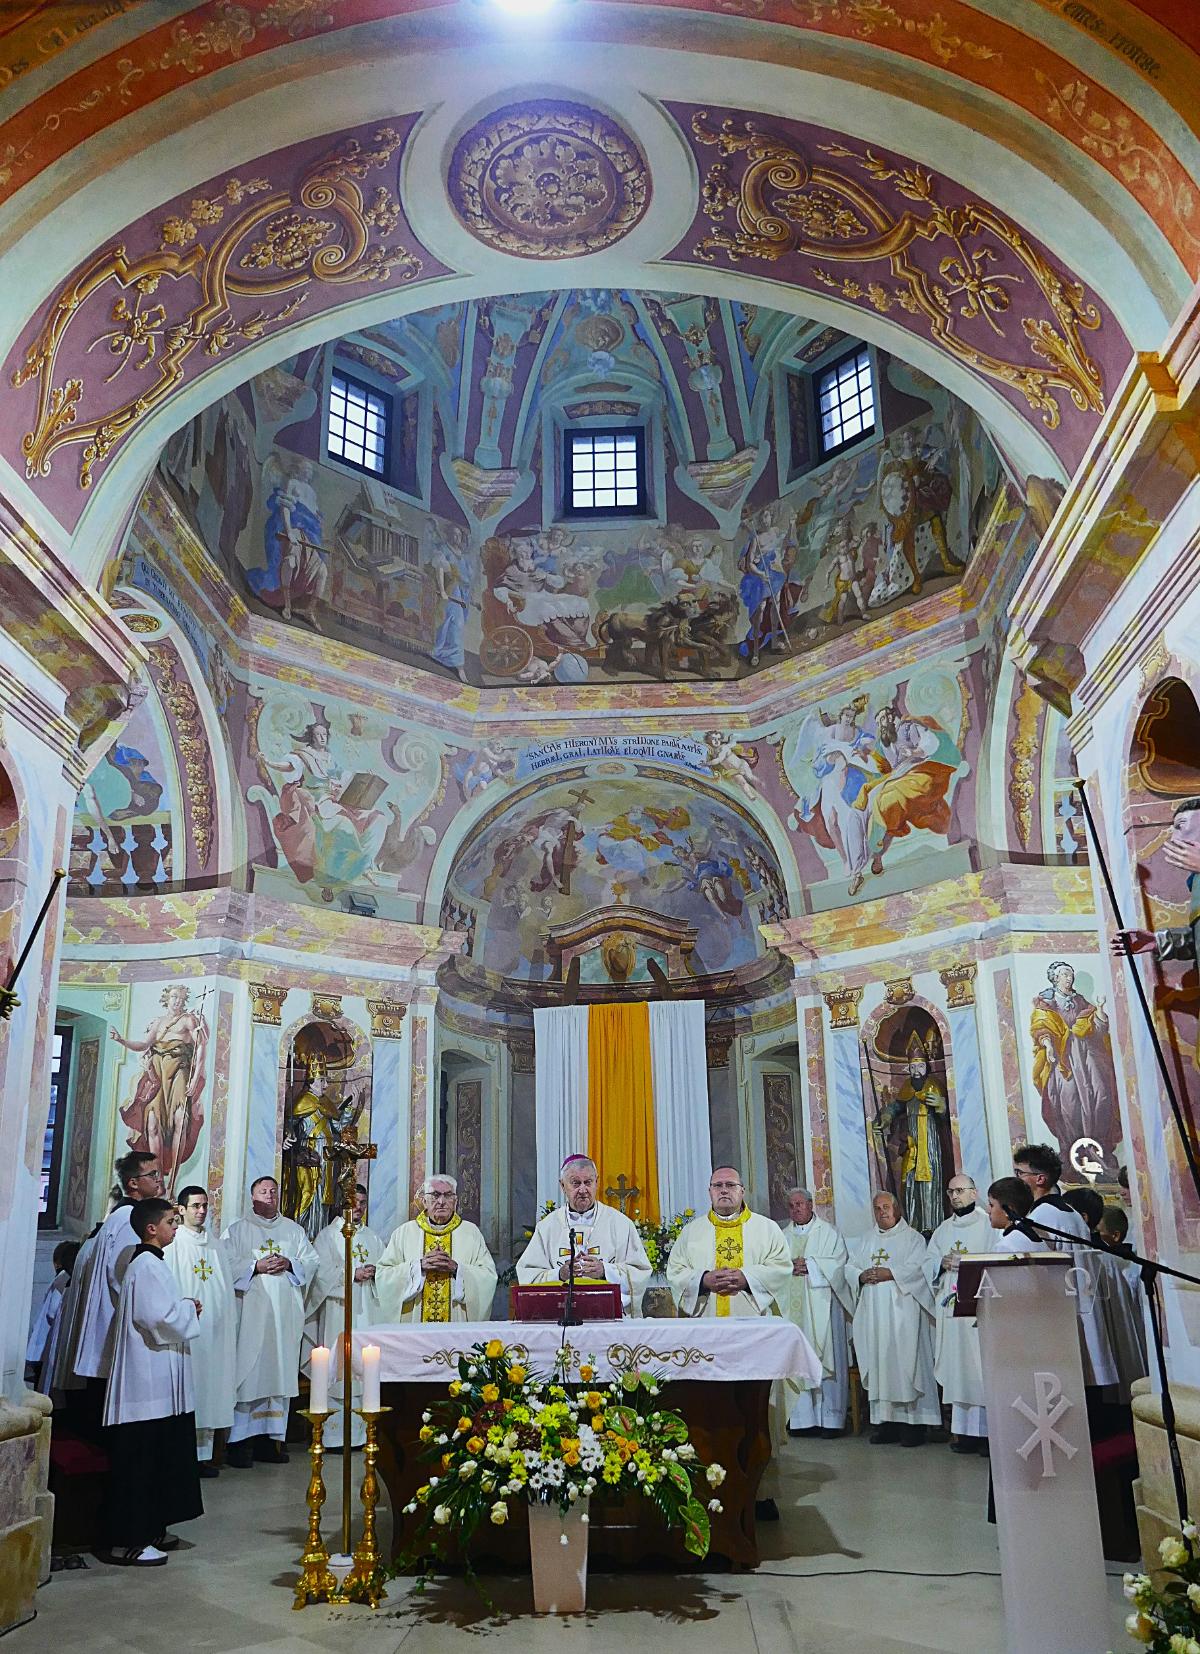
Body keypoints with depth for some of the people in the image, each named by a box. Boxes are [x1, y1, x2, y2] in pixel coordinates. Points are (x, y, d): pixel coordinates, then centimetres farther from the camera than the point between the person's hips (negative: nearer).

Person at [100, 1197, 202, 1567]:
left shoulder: (150, 1262, 15)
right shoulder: (147, 1265, -17)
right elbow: (160, 1317, -25)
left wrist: (183, 1308, 7)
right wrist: (189, 1309, -9)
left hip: (157, 1378, 10)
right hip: (148, 1376, -10)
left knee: (156, 1457, 15)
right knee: (139, 1459, -4)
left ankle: (149, 1530, 23)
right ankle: (127, 1541, 3)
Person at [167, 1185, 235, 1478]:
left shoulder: (217, 1245, 15)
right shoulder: (172, 1243, -2)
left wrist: (228, 1325, 11)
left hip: (214, 1330, 5)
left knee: (209, 1388, 5)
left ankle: (203, 1453, 11)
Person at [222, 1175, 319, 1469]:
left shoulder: (294, 1230, 16)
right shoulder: (237, 1230, 7)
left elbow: (311, 1262, 10)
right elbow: (227, 1265, -4)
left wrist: (289, 1264, -7)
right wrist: (256, 1266, -14)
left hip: (285, 1314, 3)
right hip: (249, 1312, -3)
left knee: (279, 1373, 2)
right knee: (247, 1372, -8)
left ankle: (271, 1438, 7)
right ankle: (240, 1441, -2)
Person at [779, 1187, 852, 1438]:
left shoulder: (828, 1233, 5)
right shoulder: (784, 1236, 17)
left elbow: (838, 1264, -4)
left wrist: (809, 1265, -12)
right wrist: (790, 1268, -9)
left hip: (821, 1306, -3)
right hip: (793, 1308, 4)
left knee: (825, 1359, -6)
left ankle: (830, 1417, -1)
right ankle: (803, 1417, 4)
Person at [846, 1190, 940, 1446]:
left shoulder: (912, 1238, 5)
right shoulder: (864, 1240, 19)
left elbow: (917, 1269, -8)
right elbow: (849, 1268, 13)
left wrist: (889, 1274, -16)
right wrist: (862, 1276, -8)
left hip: (902, 1312, -4)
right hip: (873, 1314, 4)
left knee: (906, 1362, -7)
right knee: (878, 1363, 1)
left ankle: (913, 1422, -4)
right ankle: (885, 1420, 4)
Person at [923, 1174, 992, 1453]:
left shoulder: (987, 1225, -1)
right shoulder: (944, 1229, 18)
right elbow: (928, 1262, 16)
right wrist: (942, 1264, -3)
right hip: (950, 1306, 5)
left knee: (981, 1367, -7)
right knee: (957, 1367, 4)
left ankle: (987, 1429, -2)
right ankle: (964, 1429, 8)